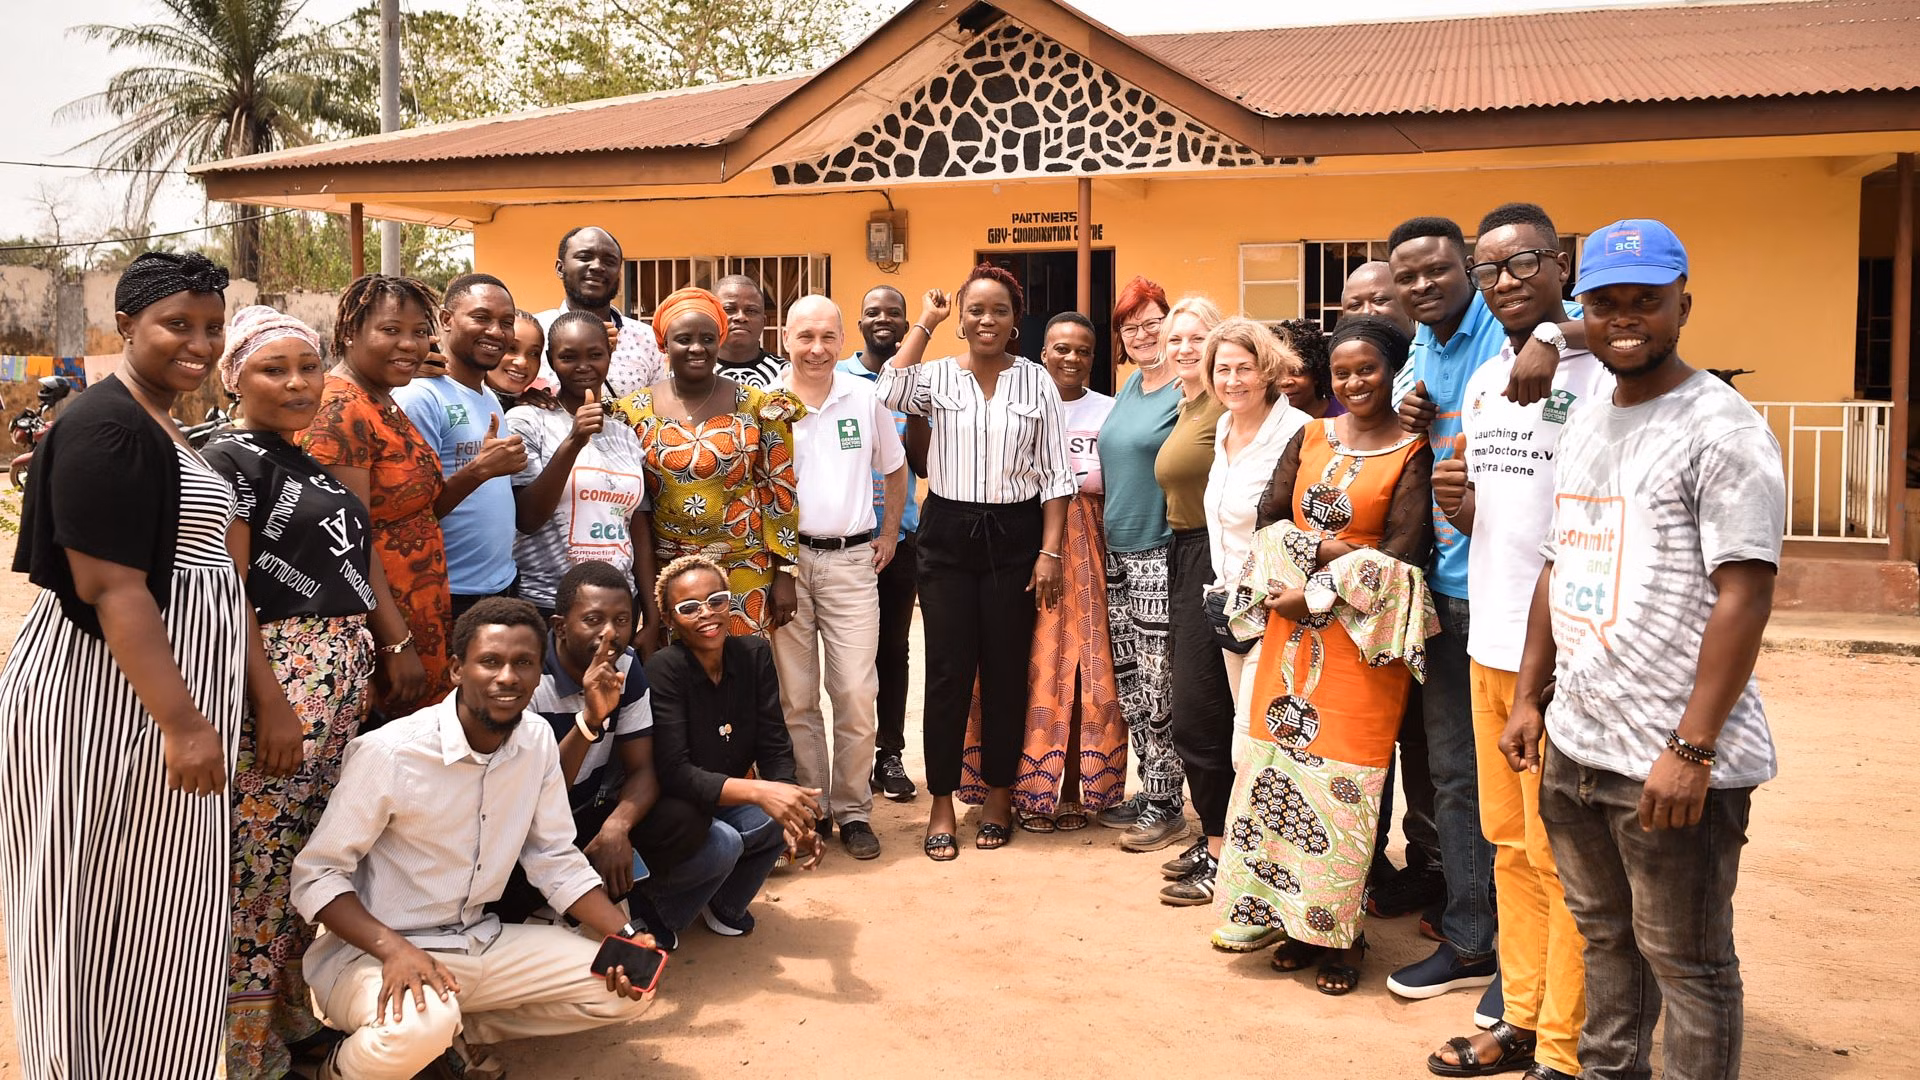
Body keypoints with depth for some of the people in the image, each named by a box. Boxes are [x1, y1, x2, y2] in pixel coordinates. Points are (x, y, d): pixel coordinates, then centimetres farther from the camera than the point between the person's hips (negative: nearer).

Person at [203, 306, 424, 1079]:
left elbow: (363, 559, 22)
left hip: (347, 674, 8)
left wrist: (397, 646, 16)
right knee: (262, 857, -2)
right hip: (281, 671, -8)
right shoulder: (231, 460, -7)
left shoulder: (313, 464, 18)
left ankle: (294, 1014, 27)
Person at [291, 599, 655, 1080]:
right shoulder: (389, 753, -21)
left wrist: (626, 938, -9)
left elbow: (556, 860, 4)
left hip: (479, 943, 6)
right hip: (373, 951, -6)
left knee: (625, 989, -3)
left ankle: (461, 1032, 10)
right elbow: (315, 876, -16)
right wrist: (395, 949, -31)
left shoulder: (538, 741, -3)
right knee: (421, 1025, -38)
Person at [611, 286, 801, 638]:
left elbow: (780, 492, 0)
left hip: (745, 571, -1)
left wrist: (785, 574, -2)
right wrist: (641, 586, 3)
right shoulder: (633, 411, 1)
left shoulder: (759, 407, -2)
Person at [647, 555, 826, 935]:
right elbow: (674, 773, -28)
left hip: (727, 803, 5)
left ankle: (725, 904, 8)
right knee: (722, 841, -32)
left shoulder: (754, 654, -7)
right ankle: (656, 916, -1)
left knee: (782, 817, -22)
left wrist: (795, 817, -26)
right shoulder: (664, 669, -21)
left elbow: (774, 748, -8)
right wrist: (759, 791, -41)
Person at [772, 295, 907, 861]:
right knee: (795, 696, 5)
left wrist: (889, 534, 14)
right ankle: (810, 808, 18)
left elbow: (895, 468, 18)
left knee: (856, 693, -1)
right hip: (783, 559, -1)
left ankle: (853, 810, 12)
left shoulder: (865, 397, 4)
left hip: (851, 560, 1)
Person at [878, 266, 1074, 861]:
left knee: (1006, 668, 8)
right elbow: (890, 392, -22)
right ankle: (942, 804, 14)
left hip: (1014, 535, 1)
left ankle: (999, 795, 24)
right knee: (948, 671, 2)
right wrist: (925, 322, -11)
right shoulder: (938, 376, 1)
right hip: (949, 533, 0)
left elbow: (1056, 473, 2)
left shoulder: (1036, 380, 3)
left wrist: (1050, 551, -5)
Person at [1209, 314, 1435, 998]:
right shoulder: (1310, 438, 11)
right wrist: (1325, 547, -9)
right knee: (1283, 764, 5)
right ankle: (1296, 920, 17)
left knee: (1344, 777, -3)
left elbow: (1400, 555, -11)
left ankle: (1339, 931, 10)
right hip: (1293, 631, 5)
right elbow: (1270, 521, 8)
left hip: (1363, 634, -4)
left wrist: (1316, 593, -14)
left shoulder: (1413, 454, -4)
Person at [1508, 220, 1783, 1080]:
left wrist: (1690, 750, -21)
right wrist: (1528, 699, 14)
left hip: (1672, 763, -7)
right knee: (1604, 935, 21)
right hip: (1575, 747, 8)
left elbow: (1744, 595, -18)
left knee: (1687, 962, 7)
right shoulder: (1585, 425, 13)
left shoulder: (1721, 430, -12)